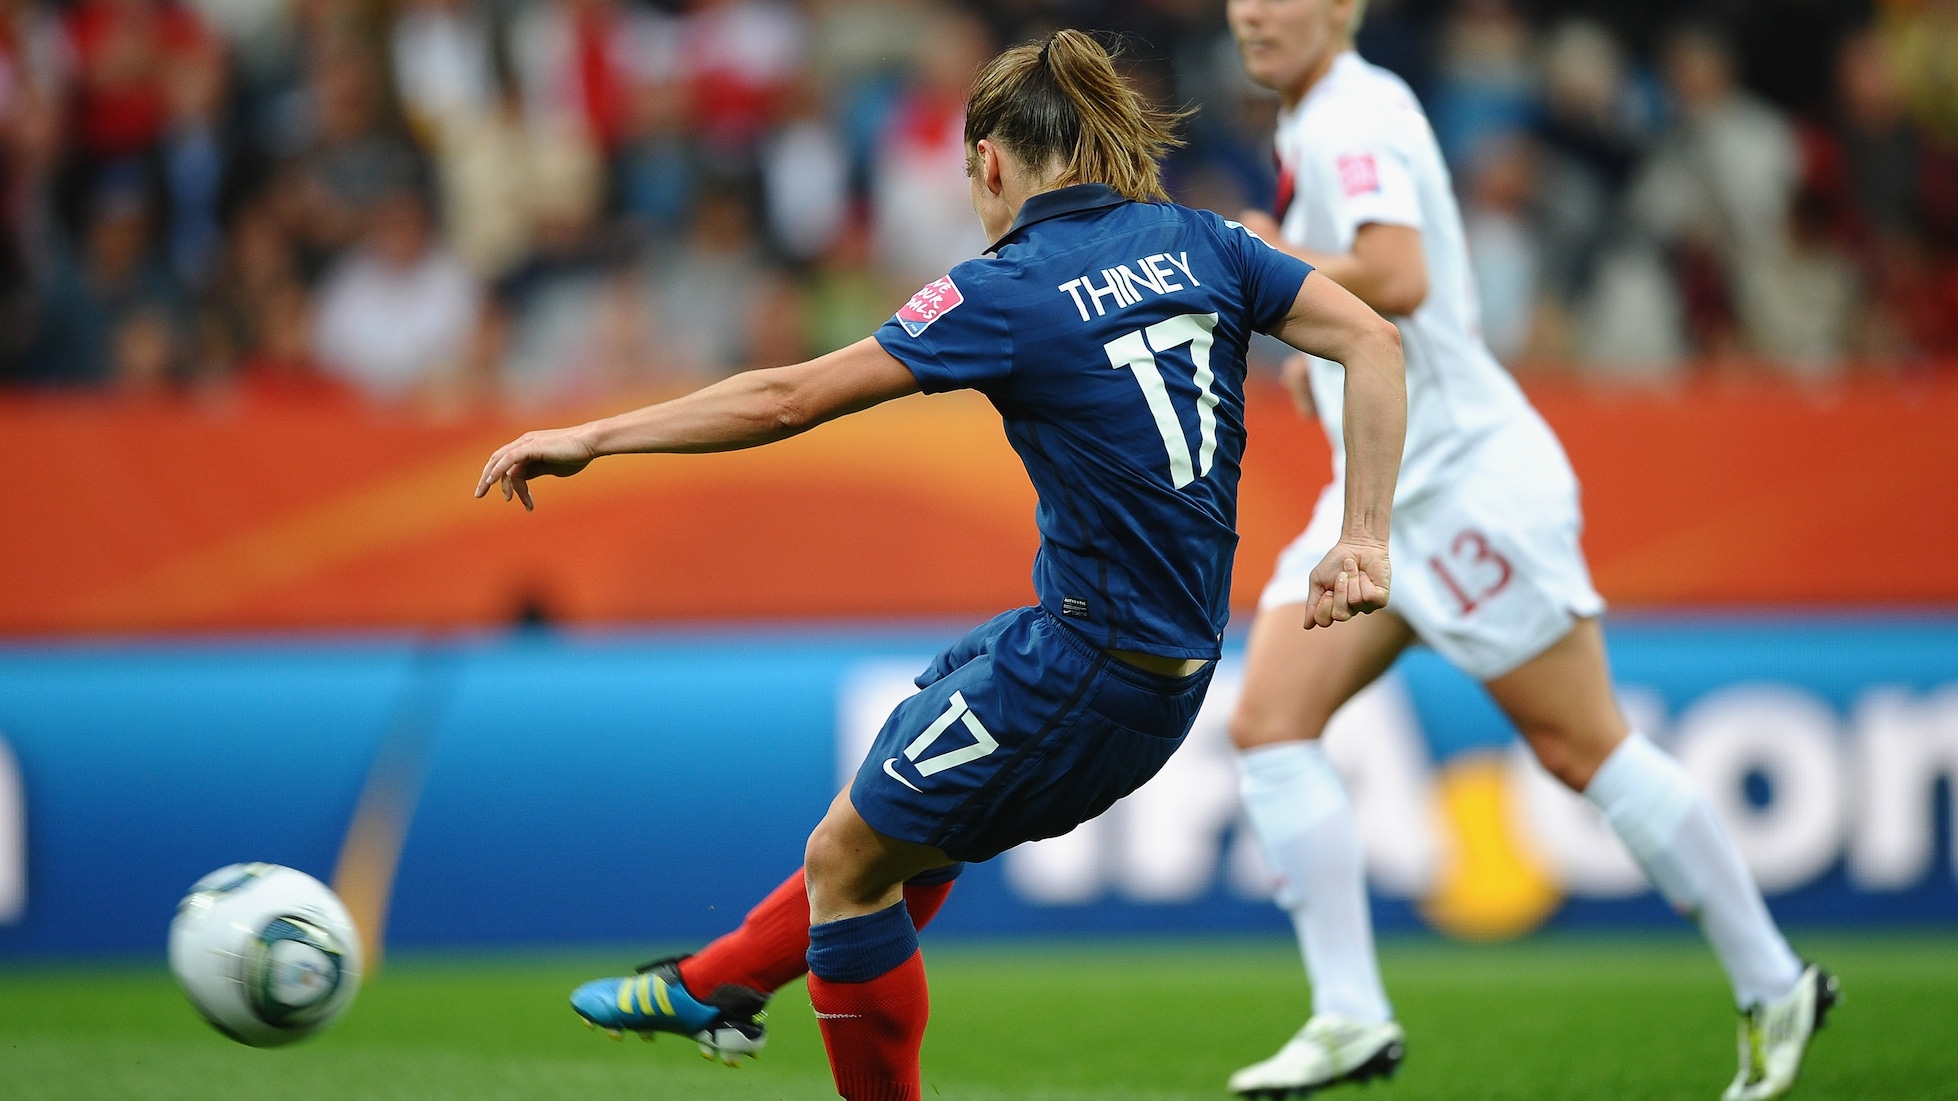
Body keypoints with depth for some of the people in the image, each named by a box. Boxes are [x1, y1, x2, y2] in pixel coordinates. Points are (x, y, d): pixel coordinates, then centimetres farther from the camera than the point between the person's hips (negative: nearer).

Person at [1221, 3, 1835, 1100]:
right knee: (1269, 724, -4)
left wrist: (1275, 260, -17)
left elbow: (1399, 279, -32)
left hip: (1468, 483, -10)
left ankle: (1773, 986, 8)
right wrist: (1322, 346, 16)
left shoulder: (1352, 120, -15)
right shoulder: (1314, 122, 15)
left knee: (1583, 748, -2)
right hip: (1380, 493, 10)